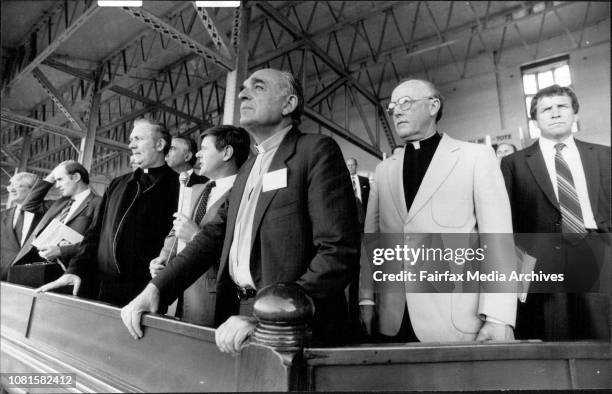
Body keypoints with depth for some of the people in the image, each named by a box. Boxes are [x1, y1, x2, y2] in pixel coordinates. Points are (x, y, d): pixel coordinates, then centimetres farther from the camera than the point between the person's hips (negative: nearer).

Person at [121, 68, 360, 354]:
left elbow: (340, 253, -18)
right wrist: (155, 289, 0)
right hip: (238, 313, 6)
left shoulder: (317, 150, -9)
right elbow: (214, 234, 13)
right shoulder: (248, 168, 15)